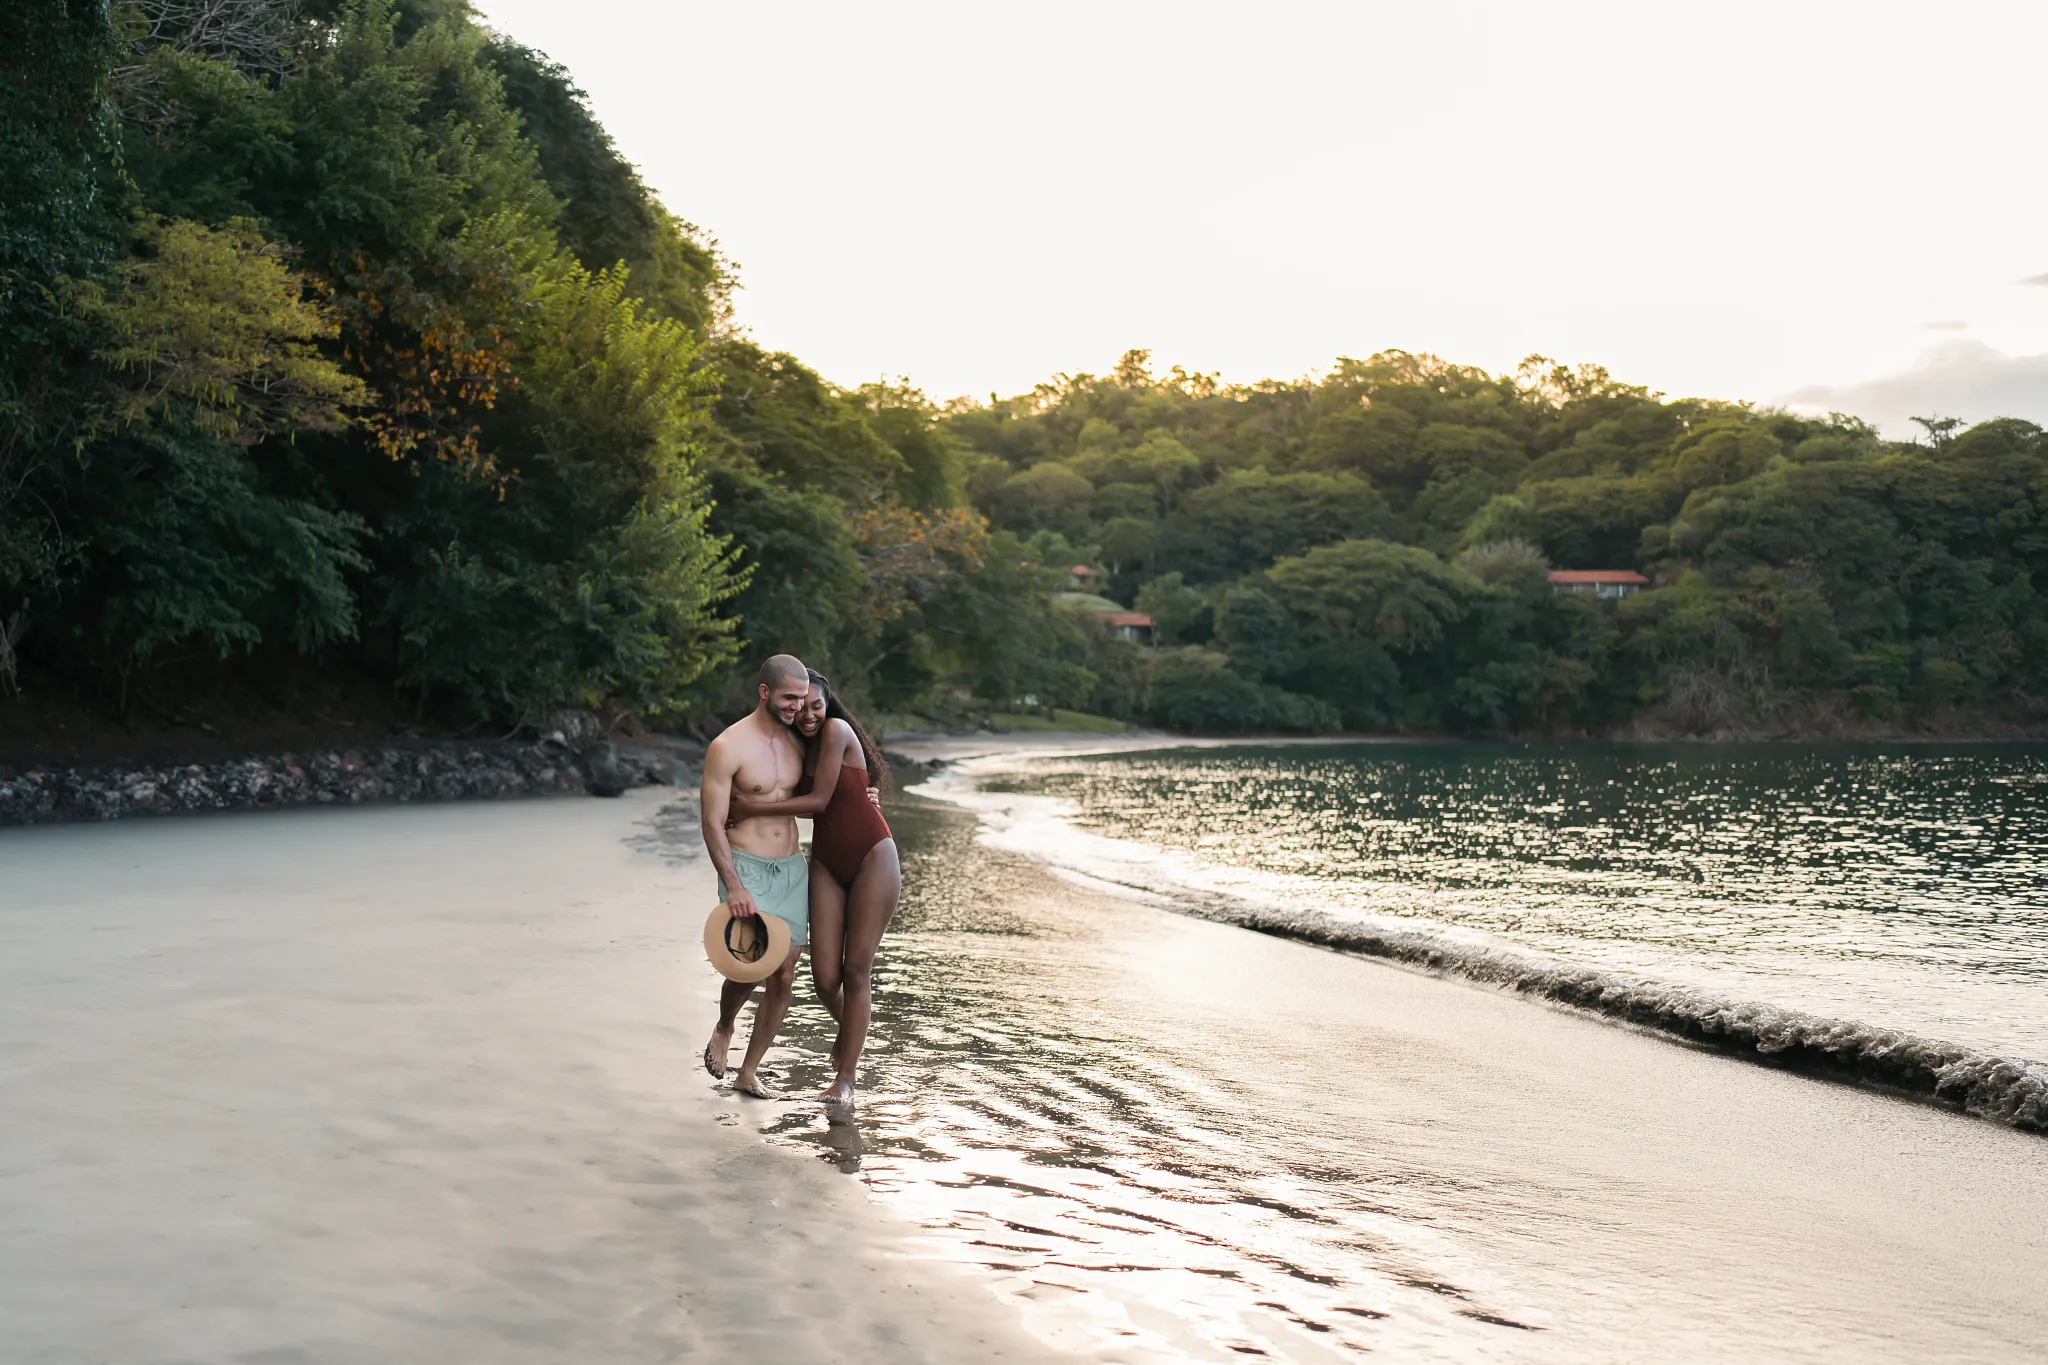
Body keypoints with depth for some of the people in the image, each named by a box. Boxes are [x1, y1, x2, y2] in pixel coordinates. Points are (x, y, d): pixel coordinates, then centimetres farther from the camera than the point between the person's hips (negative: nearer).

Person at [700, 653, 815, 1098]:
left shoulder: (796, 741, 8)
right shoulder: (729, 747, -11)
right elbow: (713, 825, -12)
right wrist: (733, 887, -21)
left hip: (792, 868, 6)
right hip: (746, 869, -6)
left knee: (784, 976, 2)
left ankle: (748, 1073, 15)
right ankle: (724, 1029, 11)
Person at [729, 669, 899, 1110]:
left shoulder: (836, 731, -11)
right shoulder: (796, 747, 9)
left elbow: (819, 800, -14)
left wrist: (754, 807, -11)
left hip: (872, 859, -5)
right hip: (827, 864, 5)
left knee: (856, 970, -5)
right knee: (824, 976, -2)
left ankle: (845, 1080, 1)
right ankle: (850, 1027, 32)